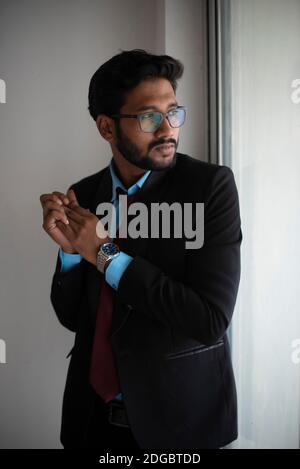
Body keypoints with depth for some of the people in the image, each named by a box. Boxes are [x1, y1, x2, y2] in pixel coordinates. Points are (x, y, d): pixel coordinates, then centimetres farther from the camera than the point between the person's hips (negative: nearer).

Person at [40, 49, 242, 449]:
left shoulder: (211, 184, -14)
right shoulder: (83, 195, -2)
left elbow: (212, 319, -21)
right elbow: (71, 316, 2)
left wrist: (107, 255, -19)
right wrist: (70, 249, -16)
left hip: (182, 412, -3)